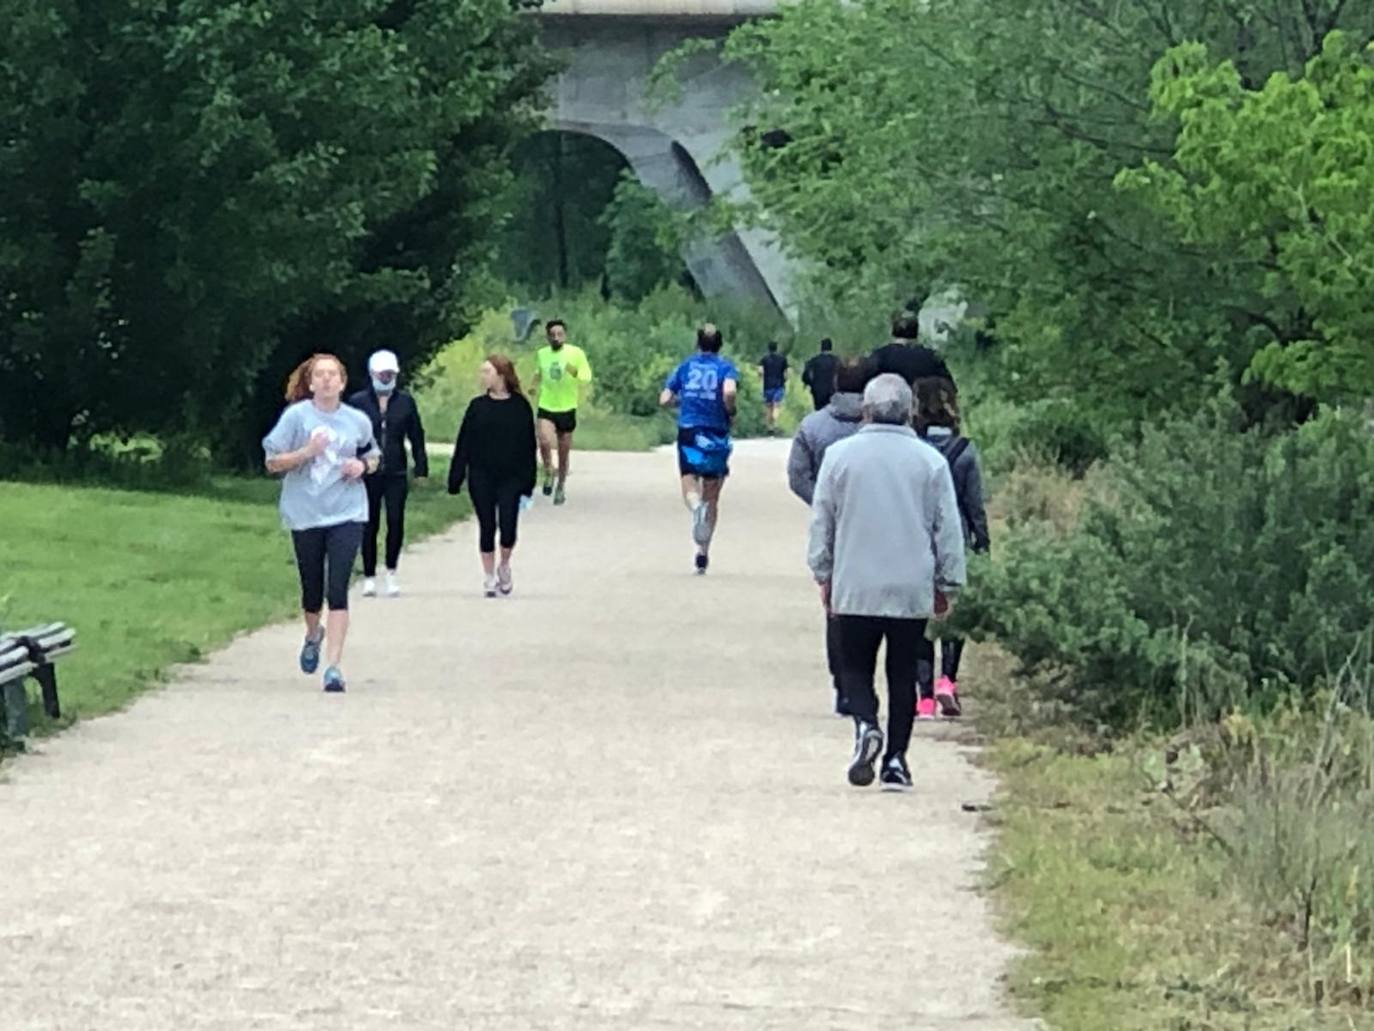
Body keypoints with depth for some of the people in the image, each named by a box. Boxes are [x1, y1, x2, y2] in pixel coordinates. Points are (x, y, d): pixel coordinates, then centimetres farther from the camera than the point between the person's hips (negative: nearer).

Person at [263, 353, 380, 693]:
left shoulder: (358, 421, 4)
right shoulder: (296, 416, -4)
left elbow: (373, 455, 21)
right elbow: (272, 462, -3)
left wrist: (363, 465, -2)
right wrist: (306, 452, -18)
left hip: (346, 514, 0)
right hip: (305, 514, 0)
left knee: (337, 589, -11)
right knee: (312, 589, 11)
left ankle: (334, 666, -13)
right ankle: (313, 635, 45)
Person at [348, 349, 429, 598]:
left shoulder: (405, 401, 7)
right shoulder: (358, 402, 2)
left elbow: (416, 436, 11)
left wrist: (421, 467, 6)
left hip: (396, 473, 1)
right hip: (367, 473, -1)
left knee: (396, 521, -6)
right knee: (370, 525, 3)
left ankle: (391, 571, 11)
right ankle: (369, 576, 13)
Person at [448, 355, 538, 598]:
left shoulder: (520, 406, 0)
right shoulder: (478, 406, 4)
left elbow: (528, 446, 3)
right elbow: (464, 443, 5)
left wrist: (528, 483, -1)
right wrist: (456, 477, 0)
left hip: (510, 477, -2)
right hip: (481, 476, 2)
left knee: (508, 525, -10)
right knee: (487, 527, 3)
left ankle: (504, 566, 16)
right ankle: (489, 576, 15)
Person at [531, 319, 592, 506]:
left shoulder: (576, 353, -7)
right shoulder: (541, 354, 4)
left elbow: (587, 378, -8)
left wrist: (575, 373, -29)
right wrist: (534, 387, 4)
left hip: (567, 408, -1)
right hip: (546, 407, 1)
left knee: (564, 451, 8)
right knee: (545, 442, -24)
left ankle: (561, 486, 29)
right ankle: (548, 473, 1)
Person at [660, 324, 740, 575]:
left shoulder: (685, 366, 9)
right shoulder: (726, 367, 1)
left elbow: (665, 400, 6)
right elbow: (729, 391, -20)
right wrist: (730, 413, -1)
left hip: (688, 432, 0)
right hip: (716, 436, 0)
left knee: (690, 487, 1)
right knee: (712, 496, 11)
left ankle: (696, 507, -38)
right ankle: (703, 554, 13)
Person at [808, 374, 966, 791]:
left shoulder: (840, 455, -2)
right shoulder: (930, 461, -1)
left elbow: (821, 522, 4)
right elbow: (948, 529, 3)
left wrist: (824, 575, 14)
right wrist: (947, 585, 12)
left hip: (855, 588, -1)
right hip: (913, 589, 1)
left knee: (855, 666, 10)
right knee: (903, 674, 9)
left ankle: (866, 725, -17)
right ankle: (896, 760, 6)